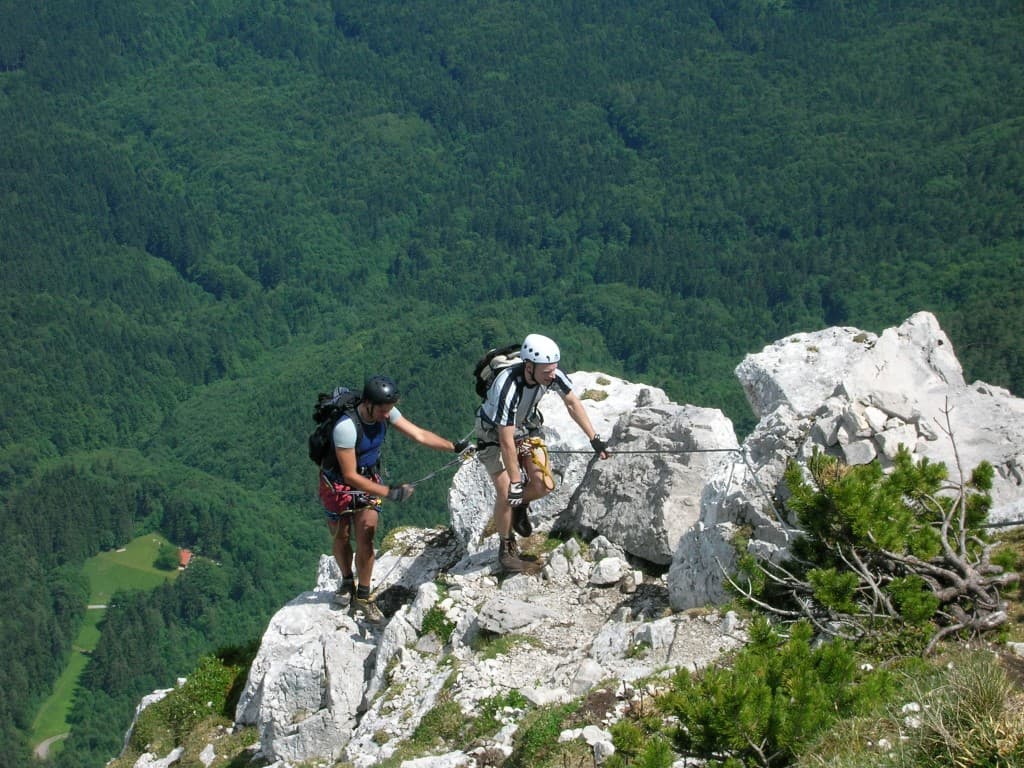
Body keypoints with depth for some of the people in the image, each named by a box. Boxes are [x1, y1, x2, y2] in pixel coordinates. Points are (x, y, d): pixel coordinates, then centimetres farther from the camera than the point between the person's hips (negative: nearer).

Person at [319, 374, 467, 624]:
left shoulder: (386, 412, -17)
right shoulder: (346, 427, -36)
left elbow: (419, 435, -11)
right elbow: (350, 475, -32)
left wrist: (454, 447, -20)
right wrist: (388, 492, -35)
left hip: (368, 478, 4)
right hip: (338, 482, -4)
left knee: (366, 538, -3)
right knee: (341, 537, 9)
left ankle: (363, 596, 8)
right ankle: (347, 581, 36)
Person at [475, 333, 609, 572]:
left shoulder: (552, 374, -25)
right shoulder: (508, 388, -41)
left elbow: (572, 403, -6)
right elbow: (507, 441, -35)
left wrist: (594, 439, -8)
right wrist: (516, 484, -30)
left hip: (526, 427, 5)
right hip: (494, 434, -5)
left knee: (544, 485, -10)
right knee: (506, 494, -13)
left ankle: (521, 505, 22)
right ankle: (506, 548, 10)